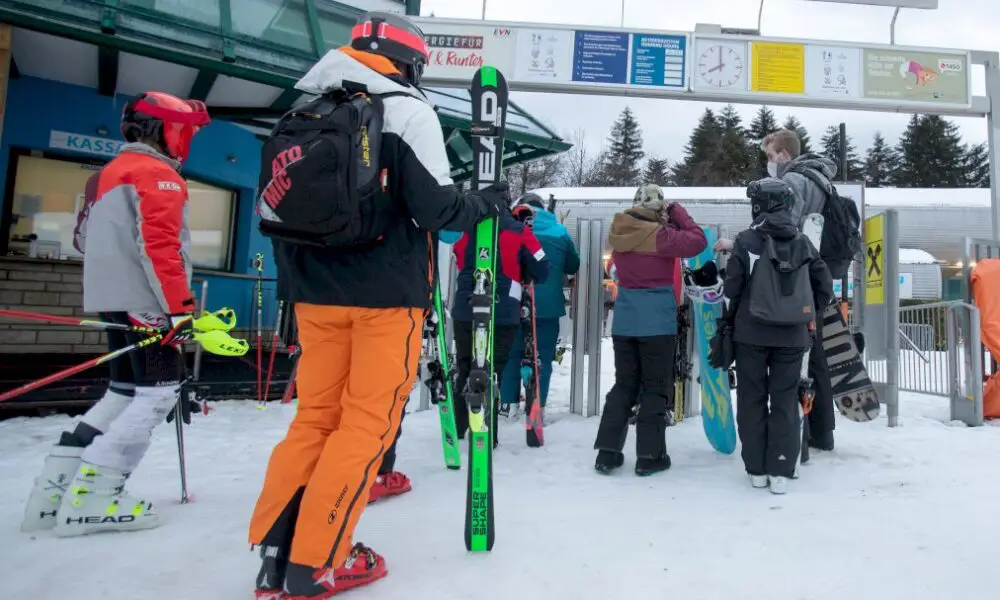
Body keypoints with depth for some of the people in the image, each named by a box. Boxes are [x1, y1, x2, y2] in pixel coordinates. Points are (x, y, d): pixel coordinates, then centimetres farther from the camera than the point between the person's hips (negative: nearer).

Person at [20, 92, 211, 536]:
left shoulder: (110, 173, 23)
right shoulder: (157, 174, -9)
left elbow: (86, 239, 26)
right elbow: (159, 244, -20)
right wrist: (180, 306, -21)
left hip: (115, 298, 10)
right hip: (143, 301, -10)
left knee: (126, 392, 13)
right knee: (160, 391, -7)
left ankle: (55, 491, 12)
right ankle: (89, 496, -8)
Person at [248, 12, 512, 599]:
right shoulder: (406, 108, -4)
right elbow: (433, 206, -13)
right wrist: (487, 203, 4)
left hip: (317, 292, 6)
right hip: (386, 294, -6)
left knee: (315, 416, 13)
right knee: (367, 421, 2)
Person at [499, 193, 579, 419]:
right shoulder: (559, 232, 4)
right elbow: (573, 266, 12)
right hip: (548, 305, 0)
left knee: (512, 354, 13)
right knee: (542, 358, 7)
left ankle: (509, 403, 14)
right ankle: (537, 408, 7)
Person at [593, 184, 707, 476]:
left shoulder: (619, 232, 3)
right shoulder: (659, 235, -14)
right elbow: (698, 242, -10)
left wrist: (669, 221, 6)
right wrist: (678, 213, 0)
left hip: (624, 321, 5)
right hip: (657, 322, -5)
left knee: (624, 385, 14)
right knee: (656, 388, 7)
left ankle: (607, 451, 13)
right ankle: (649, 455, 10)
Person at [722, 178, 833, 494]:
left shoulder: (746, 240, -8)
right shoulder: (803, 242, 3)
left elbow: (731, 287, -10)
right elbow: (824, 285, 6)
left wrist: (733, 317, 7)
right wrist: (806, 315, 18)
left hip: (751, 332, -2)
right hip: (792, 335, 3)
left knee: (752, 400, 8)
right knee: (785, 400, 9)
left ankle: (756, 470, 13)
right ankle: (781, 472, 9)